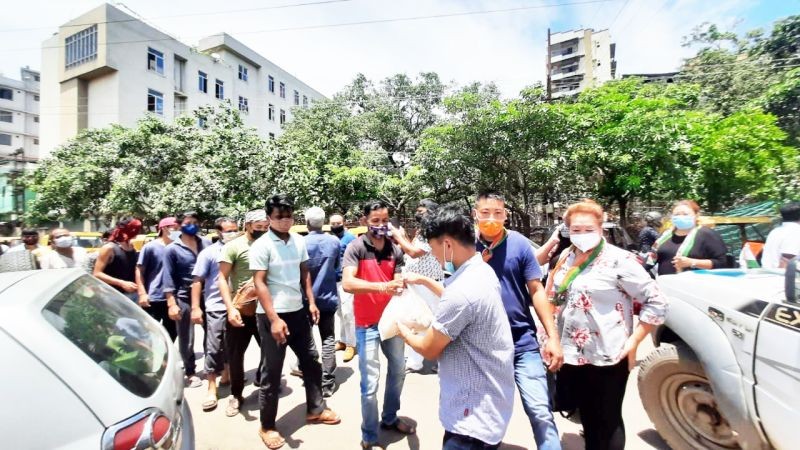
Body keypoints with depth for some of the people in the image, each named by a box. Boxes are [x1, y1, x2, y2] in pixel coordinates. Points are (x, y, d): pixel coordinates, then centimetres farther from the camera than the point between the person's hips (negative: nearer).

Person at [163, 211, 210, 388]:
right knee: (186, 339, 7)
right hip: (184, 298, -3)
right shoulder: (172, 249, -4)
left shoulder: (206, 244, 5)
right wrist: (171, 304, -11)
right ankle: (190, 372, 25)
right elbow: (168, 278, -6)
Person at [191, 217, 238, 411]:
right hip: (216, 307, -3)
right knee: (213, 348, 2)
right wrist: (195, 307, -10)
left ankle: (226, 375, 37)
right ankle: (211, 388, 12)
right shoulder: (209, 253, -4)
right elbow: (197, 281, -4)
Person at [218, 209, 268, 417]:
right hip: (241, 310, -4)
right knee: (235, 354, 9)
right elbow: (222, 279, -10)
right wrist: (231, 308, -18)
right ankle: (236, 395, 29)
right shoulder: (233, 246, -8)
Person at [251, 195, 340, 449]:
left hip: (298, 312, 6)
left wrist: (311, 302, 7)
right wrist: (274, 319, -20)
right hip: (272, 316, -6)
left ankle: (315, 409, 35)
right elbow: (259, 284, -15)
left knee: (311, 360, 16)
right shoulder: (262, 245, -12)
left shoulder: (299, 241, 4)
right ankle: (267, 426, 26)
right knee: (272, 372, 6)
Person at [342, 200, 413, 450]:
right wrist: (382, 286, -39)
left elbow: (398, 282, 2)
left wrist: (400, 287, -22)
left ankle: (390, 418, 46)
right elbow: (347, 283, -27)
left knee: (398, 371, 21)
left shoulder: (395, 250, 0)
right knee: (370, 383, 2)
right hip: (368, 324, -6)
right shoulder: (356, 247, -14)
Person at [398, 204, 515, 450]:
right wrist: (423, 280, 21)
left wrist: (403, 331, 1)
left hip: (474, 413, -10)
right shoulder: (481, 271, -1)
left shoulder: (464, 290, -32)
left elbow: (429, 349, -18)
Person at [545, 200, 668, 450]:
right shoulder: (566, 257, 4)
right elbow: (554, 298, 15)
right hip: (572, 355, 5)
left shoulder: (618, 260, -13)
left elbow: (656, 303, -12)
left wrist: (633, 342, -16)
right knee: (587, 419, 22)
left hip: (607, 357, -5)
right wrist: (553, 338, 9)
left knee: (608, 421, 13)